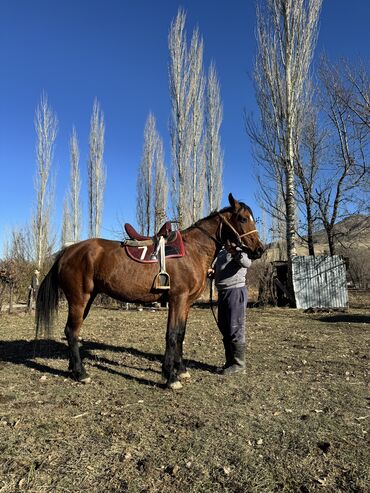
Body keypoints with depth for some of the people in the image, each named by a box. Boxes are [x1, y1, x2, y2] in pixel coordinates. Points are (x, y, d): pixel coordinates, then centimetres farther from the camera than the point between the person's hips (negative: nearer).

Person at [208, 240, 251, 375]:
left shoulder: (239, 251, -9)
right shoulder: (221, 252, 16)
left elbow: (246, 263, -31)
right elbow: (218, 271, 26)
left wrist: (235, 251, -44)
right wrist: (212, 272, 5)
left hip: (235, 291, -9)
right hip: (222, 292, 9)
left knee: (235, 329, -3)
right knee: (224, 328, 14)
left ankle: (239, 365, 8)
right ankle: (230, 361, 27)